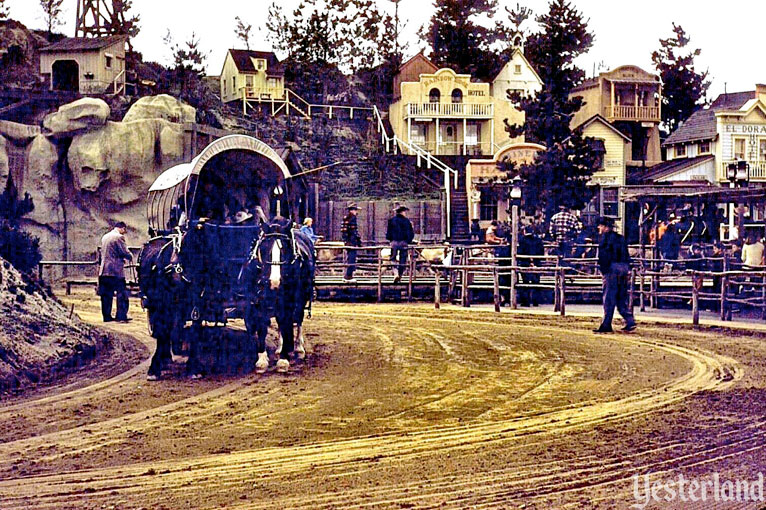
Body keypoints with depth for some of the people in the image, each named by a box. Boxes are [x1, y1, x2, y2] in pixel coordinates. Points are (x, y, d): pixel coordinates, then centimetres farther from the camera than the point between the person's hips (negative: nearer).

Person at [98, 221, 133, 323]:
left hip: (104, 270, 7)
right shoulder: (119, 237, -10)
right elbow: (125, 252, -14)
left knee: (106, 295, 8)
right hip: (116, 270, -7)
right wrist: (130, 257, 8)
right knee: (122, 293, -1)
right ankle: (121, 316, -4)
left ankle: (107, 316, 10)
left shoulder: (105, 237, 15)